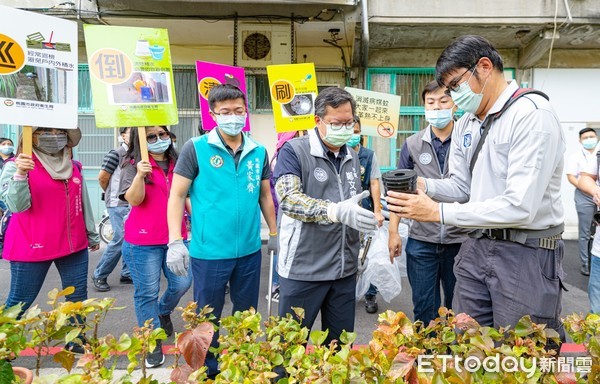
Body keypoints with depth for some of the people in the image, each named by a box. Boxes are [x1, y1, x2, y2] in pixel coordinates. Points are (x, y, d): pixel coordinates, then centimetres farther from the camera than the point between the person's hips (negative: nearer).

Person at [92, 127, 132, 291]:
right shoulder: (115, 154, -8)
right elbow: (102, 177, -5)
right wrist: (112, 194, 10)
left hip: (133, 204, 6)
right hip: (118, 204, -6)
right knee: (120, 239, -9)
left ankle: (127, 274, 20)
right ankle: (99, 275, 6)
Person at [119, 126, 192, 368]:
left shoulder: (177, 164, 8)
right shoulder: (133, 166, -6)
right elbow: (134, 199, -19)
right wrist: (140, 175, -35)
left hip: (175, 237, 5)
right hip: (143, 242, -4)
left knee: (182, 283, 9)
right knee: (147, 292, 5)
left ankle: (163, 312, 42)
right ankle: (152, 342, 22)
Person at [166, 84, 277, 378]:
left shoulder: (258, 151, 4)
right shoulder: (196, 148, -7)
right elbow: (177, 195, -6)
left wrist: (274, 234, 14)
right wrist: (175, 242, -13)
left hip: (250, 250, 4)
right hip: (209, 252, -3)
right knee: (207, 319, 13)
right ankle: (207, 371, 36)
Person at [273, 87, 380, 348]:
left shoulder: (352, 156, 11)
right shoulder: (294, 151, -9)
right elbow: (288, 199, -24)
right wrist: (337, 211, -35)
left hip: (345, 269, 6)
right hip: (303, 269, -5)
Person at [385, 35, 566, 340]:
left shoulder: (532, 114, -17)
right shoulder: (465, 124, 9)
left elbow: (520, 207, -25)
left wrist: (439, 212, -24)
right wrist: (423, 186, -7)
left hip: (527, 255, -7)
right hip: (477, 247, 7)